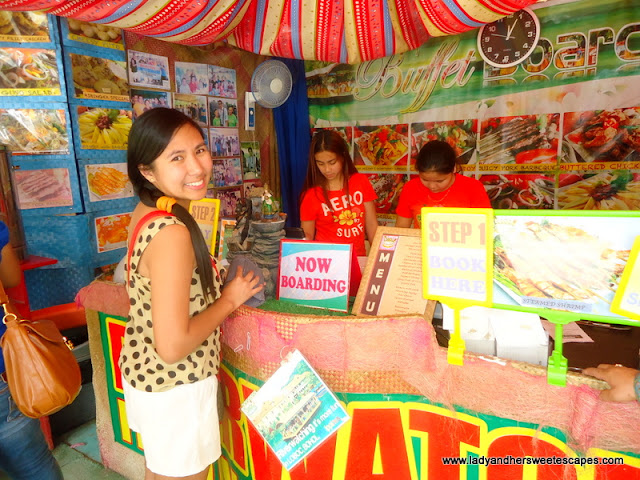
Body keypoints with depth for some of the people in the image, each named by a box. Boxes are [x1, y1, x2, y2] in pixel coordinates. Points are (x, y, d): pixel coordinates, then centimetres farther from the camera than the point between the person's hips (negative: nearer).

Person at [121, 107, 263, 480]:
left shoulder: (145, 211, -2)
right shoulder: (171, 233, -30)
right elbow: (173, 346, -30)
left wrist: (218, 287, 3)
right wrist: (230, 300, -17)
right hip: (175, 385, -8)